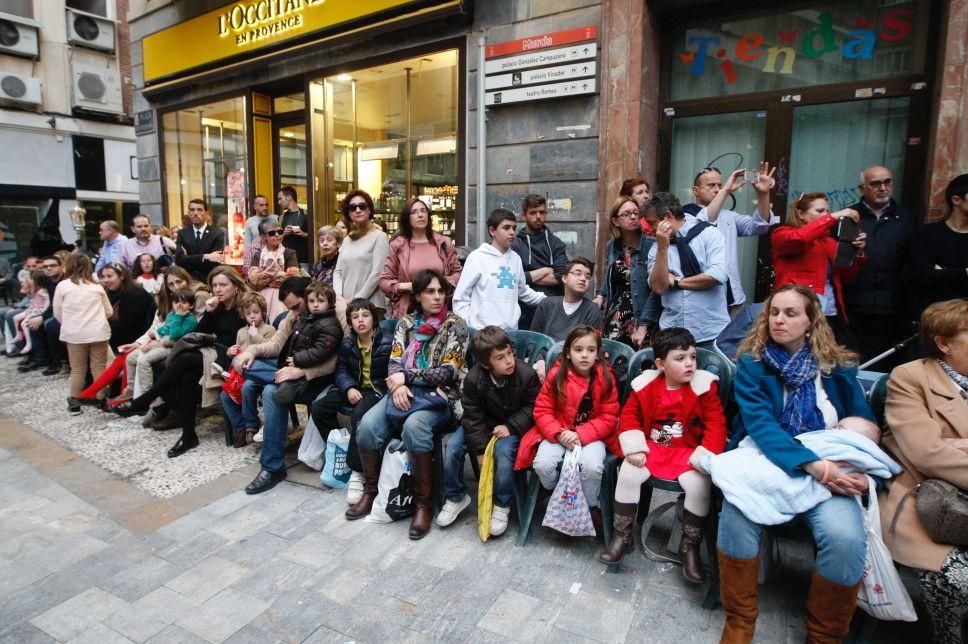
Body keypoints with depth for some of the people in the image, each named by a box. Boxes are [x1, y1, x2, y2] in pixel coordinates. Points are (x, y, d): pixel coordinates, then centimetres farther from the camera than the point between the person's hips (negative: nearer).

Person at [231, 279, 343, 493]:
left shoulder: (330, 326, -13)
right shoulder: (296, 316, 12)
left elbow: (330, 363, -24)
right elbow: (276, 344, 13)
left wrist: (300, 371, -28)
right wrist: (252, 351, -4)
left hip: (310, 380, -9)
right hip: (287, 371, 9)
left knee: (272, 393, -35)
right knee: (240, 362, 2)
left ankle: (273, 467, -26)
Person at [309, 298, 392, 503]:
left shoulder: (387, 342, -14)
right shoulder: (347, 343, 3)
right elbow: (341, 370, 7)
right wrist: (349, 388, -13)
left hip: (379, 389, -6)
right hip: (356, 388, 7)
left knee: (360, 414, -35)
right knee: (318, 407, -9)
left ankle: (357, 472, -24)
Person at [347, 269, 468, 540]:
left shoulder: (455, 324, 0)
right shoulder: (406, 322, 12)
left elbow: (447, 372, -8)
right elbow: (394, 362, 5)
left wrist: (405, 376, -9)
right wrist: (398, 385, -17)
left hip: (439, 396, -4)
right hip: (405, 392, 4)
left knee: (414, 426, -36)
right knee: (367, 425, -23)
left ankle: (424, 503, -19)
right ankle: (371, 490, 1)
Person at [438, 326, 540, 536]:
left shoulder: (526, 374, -21)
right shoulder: (473, 378, -18)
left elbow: (532, 407, -9)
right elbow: (473, 416, -11)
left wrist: (511, 426, -21)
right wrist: (481, 449, -16)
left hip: (512, 426, -2)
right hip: (483, 424, 3)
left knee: (503, 450, -31)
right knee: (453, 445, -16)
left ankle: (502, 505, -8)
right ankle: (455, 497, 7)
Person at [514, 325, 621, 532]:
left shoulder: (605, 378, -9)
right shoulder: (556, 375, -10)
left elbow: (608, 417, -7)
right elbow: (542, 410, -6)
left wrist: (581, 435, -20)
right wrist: (559, 433, -22)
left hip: (592, 434, 0)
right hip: (557, 432, 1)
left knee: (592, 466, -30)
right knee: (542, 464, -24)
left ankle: (591, 506, 4)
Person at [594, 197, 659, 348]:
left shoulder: (651, 245, -11)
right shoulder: (611, 246, 9)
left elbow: (655, 289, -13)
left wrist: (644, 325, -15)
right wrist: (600, 296, 11)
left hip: (641, 320, -5)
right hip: (614, 322, 5)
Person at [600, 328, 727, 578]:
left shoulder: (704, 386, -7)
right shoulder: (645, 385, -3)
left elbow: (716, 424, -8)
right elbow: (629, 416, 3)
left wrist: (705, 456, -19)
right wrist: (634, 448, -10)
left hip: (689, 451, -1)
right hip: (652, 447, 1)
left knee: (699, 485, -26)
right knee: (628, 474, -21)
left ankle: (690, 546, -1)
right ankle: (622, 535, 1)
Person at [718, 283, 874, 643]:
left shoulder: (839, 367, 8)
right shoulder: (752, 364, 1)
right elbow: (759, 423, -13)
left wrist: (861, 472, -12)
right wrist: (815, 466, -25)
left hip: (832, 471, 2)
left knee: (845, 537, -28)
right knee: (737, 515, -32)